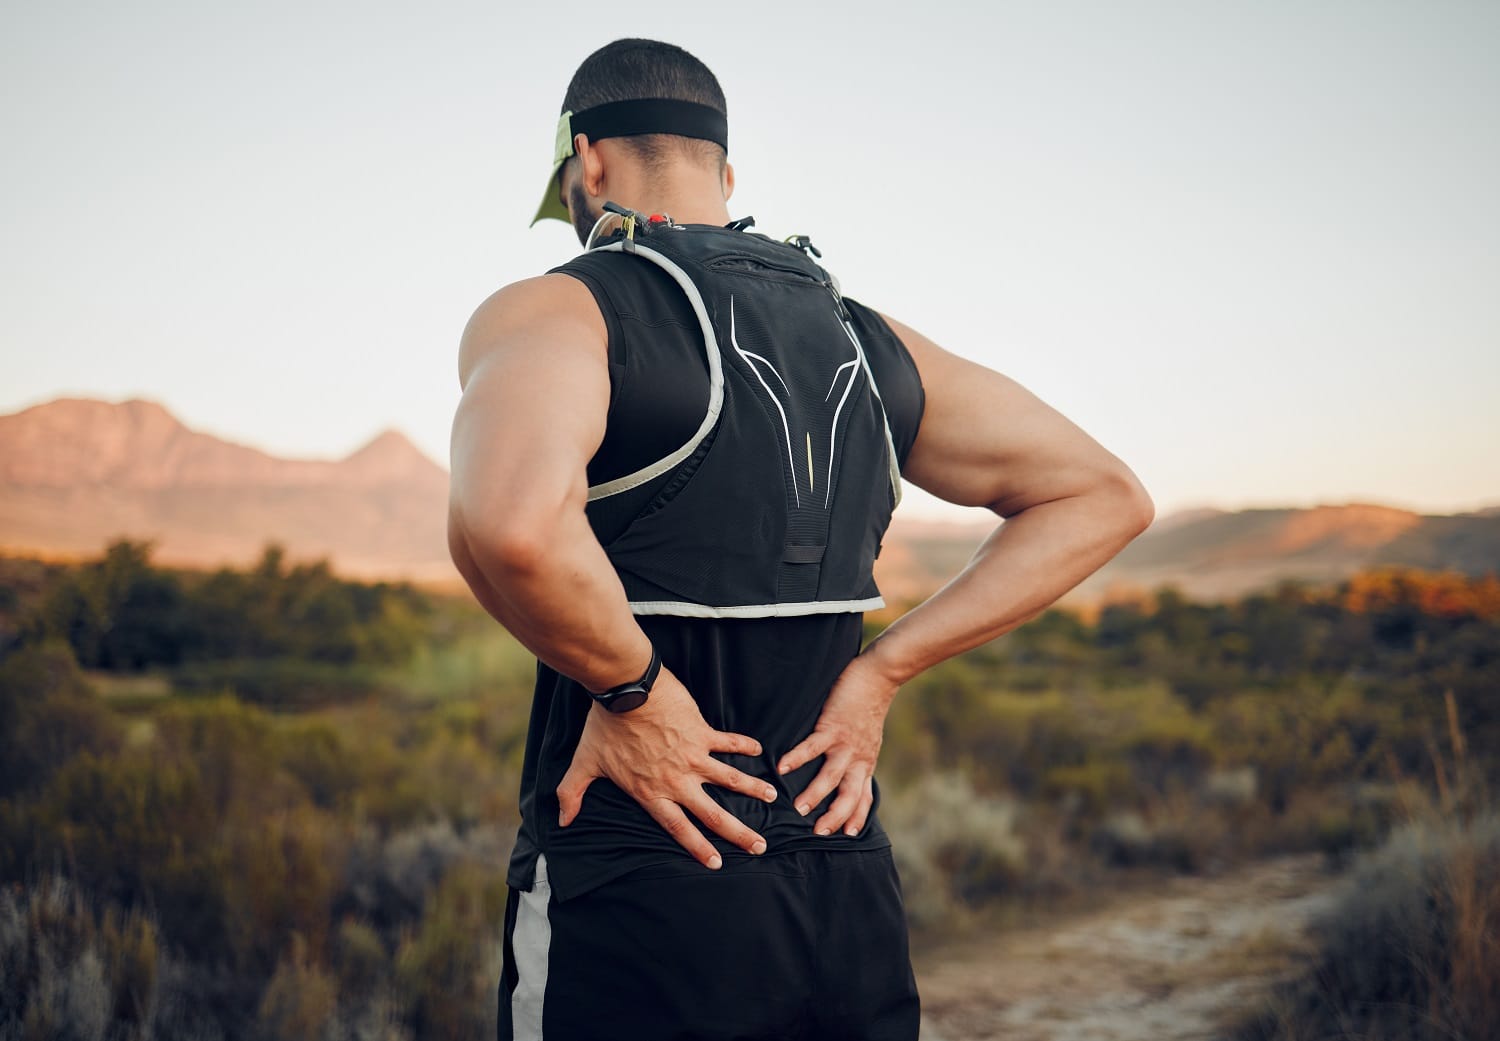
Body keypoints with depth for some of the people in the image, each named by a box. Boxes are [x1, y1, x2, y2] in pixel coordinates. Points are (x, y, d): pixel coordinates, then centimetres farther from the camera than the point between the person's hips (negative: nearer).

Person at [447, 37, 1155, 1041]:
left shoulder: (554, 311, -8)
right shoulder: (870, 341, 9)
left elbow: (507, 522, -32)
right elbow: (1107, 495, 14)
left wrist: (631, 688, -13)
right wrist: (880, 670, 5)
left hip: (633, 898, -5)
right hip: (853, 898, 5)